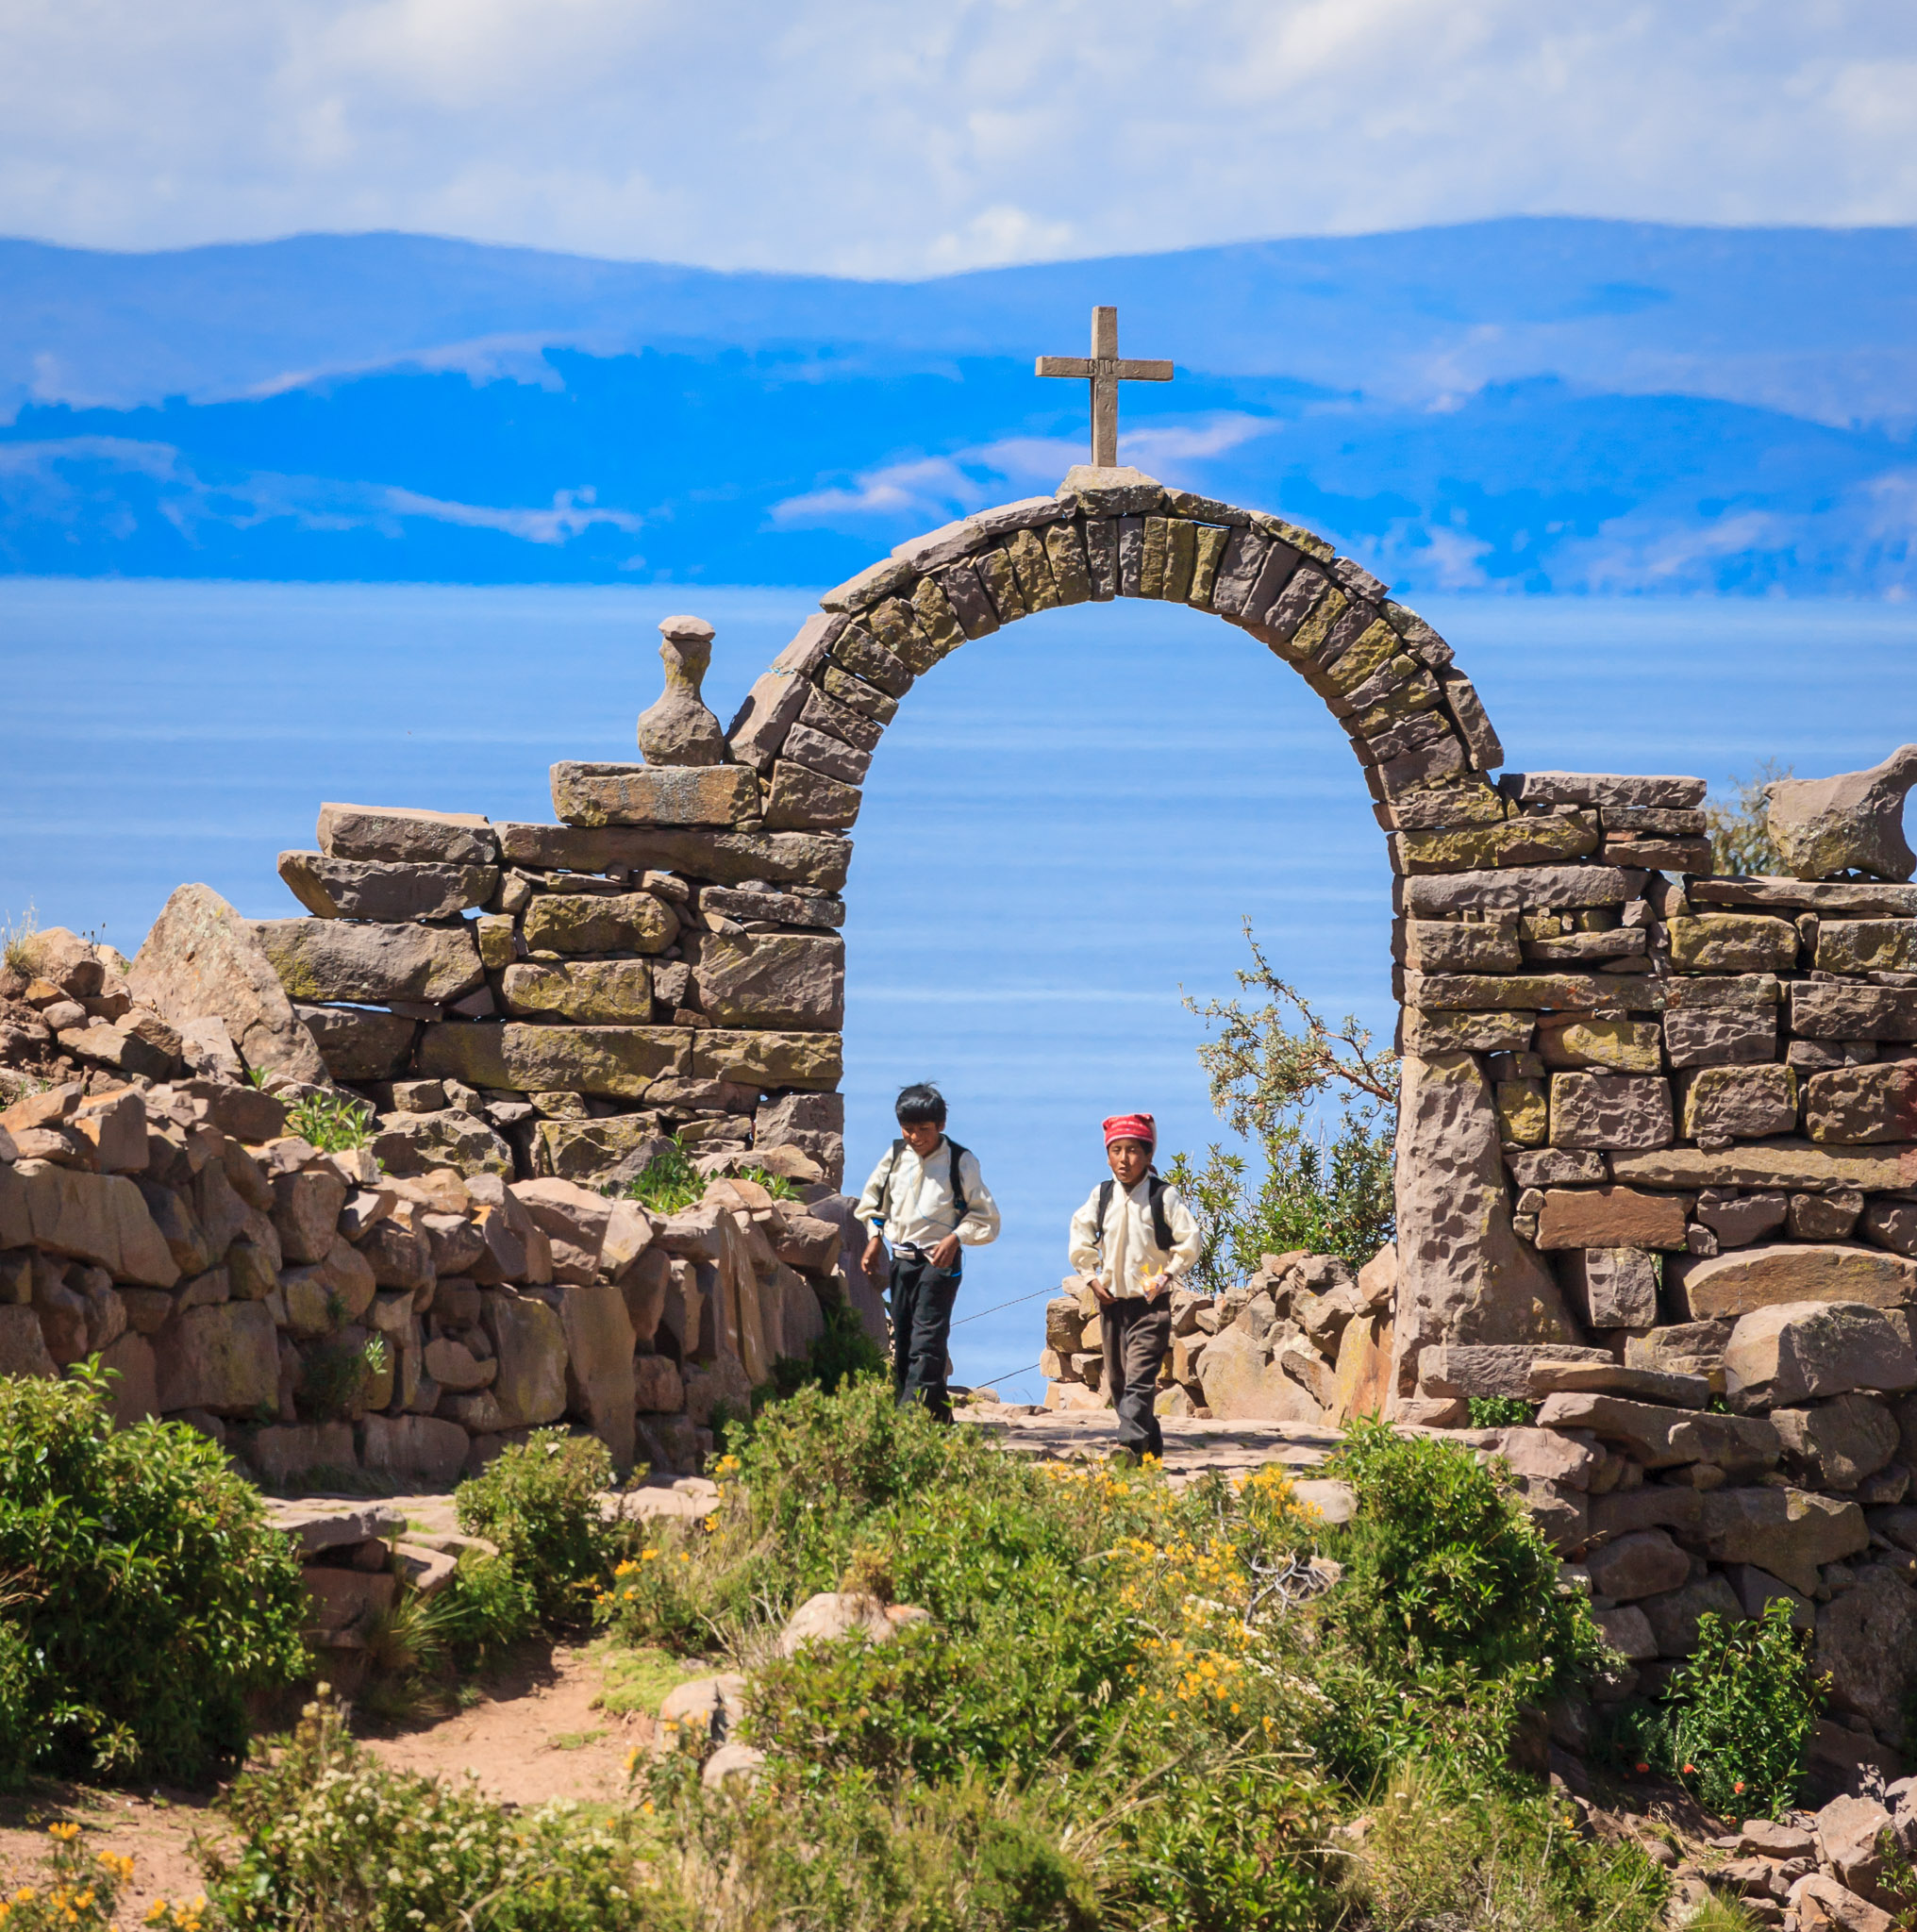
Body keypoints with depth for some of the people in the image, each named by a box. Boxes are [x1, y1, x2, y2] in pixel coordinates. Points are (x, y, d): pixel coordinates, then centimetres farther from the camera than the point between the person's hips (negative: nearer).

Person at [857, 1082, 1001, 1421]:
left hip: (940, 1261, -6)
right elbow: (873, 1200, 21)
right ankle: (937, 1416, 15)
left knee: (927, 1339, -15)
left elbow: (986, 1216, -3)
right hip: (902, 1259, 6)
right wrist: (875, 1237, 8)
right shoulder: (896, 1156, 6)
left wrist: (956, 1237, -17)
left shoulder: (961, 1162, -7)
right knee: (902, 1340, 7)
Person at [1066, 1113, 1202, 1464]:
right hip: (1111, 1300, 5)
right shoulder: (1101, 1195, 5)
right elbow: (1081, 1235, 15)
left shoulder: (1163, 1196, -6)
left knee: (1140, 1375, -17)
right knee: (1117, 1378, 8)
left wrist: (1167, 1275, -9)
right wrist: (1091, 1276, 6)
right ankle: (1151, 1444, 19)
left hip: (1151, 1302, -5)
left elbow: (1190, 1240, -3)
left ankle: (1131, 1441, -25)